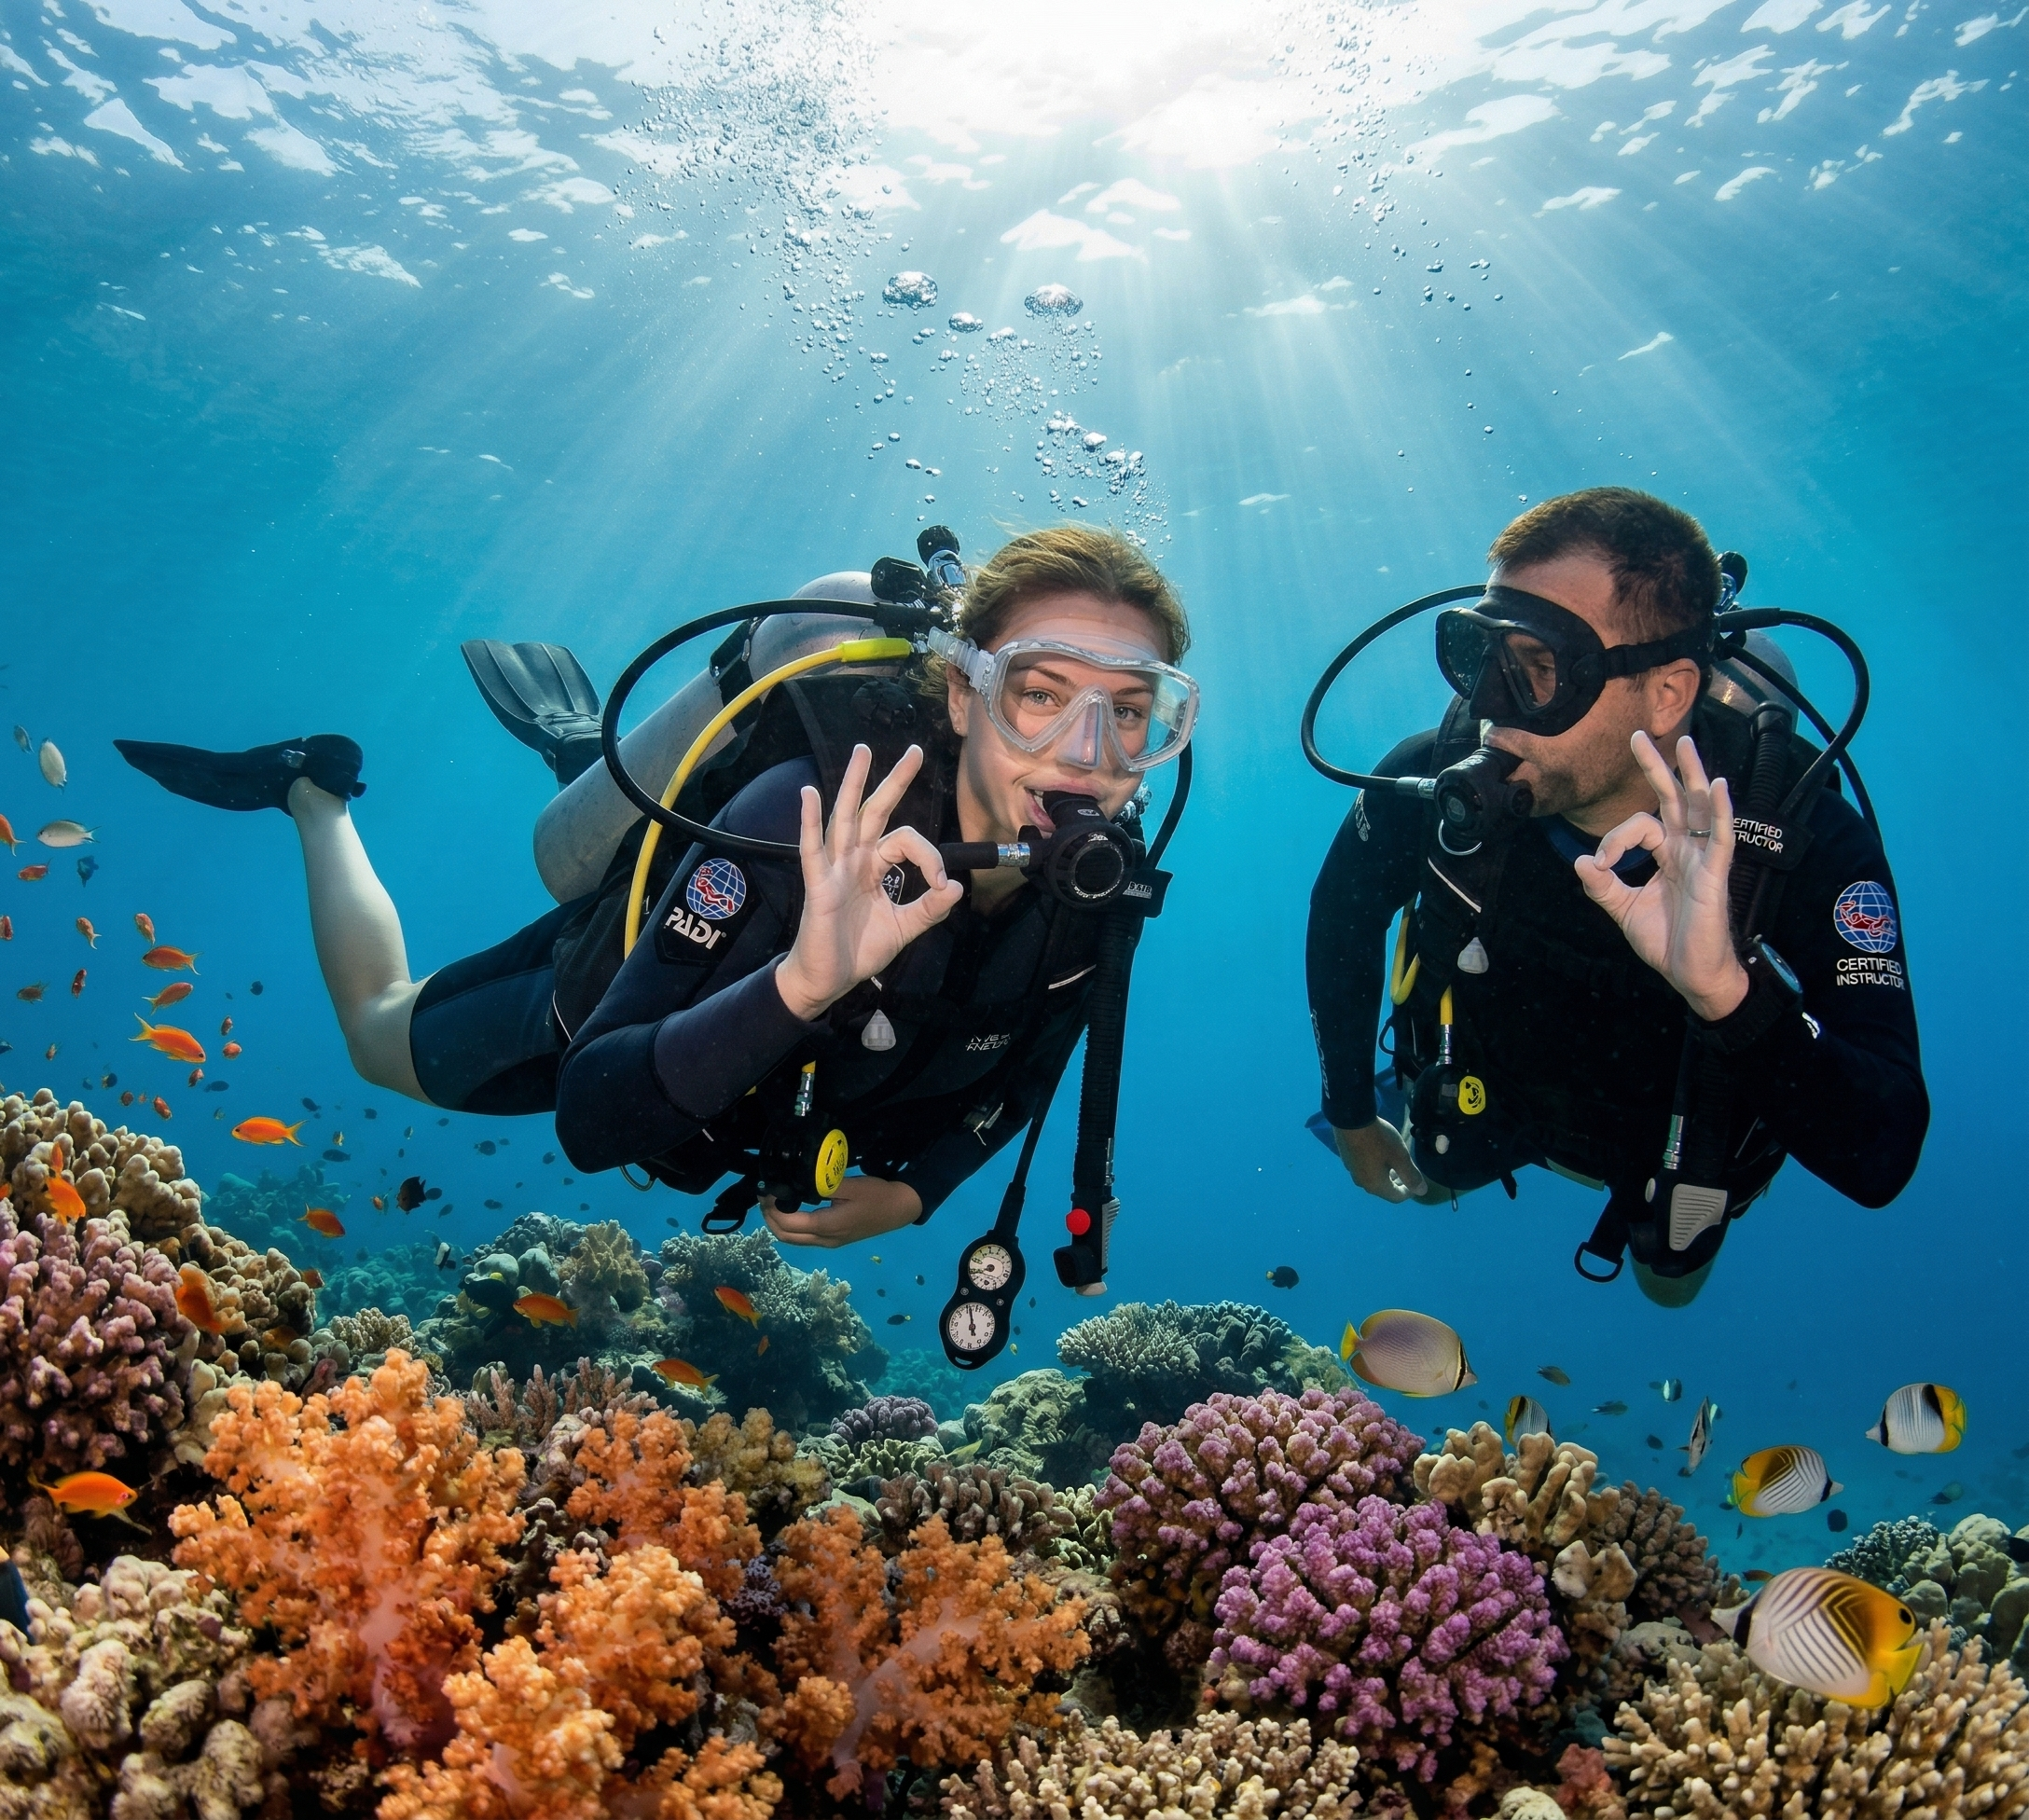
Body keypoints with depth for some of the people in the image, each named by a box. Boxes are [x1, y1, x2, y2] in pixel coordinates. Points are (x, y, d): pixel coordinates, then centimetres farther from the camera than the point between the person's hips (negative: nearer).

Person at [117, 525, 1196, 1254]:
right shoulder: (810, 821, -45)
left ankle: (582, 748, 44)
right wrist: (801, 983, -62)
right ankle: (314, 792, 42)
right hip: (594, 1006, -5)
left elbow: (1017, 1071, -6)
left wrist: (915, 1188, -21)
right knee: (381, 1035, 26)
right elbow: (591, 1117, -48)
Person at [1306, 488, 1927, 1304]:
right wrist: (1349, 1114, -1)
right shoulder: (1433, 778, -34)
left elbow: (1880, 1159, -46)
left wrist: (1729, 993, -65)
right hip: (1485, 1104, 1)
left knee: (1670, 1281, 30)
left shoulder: (1808, 840, -38)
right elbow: (1343, 918, -10)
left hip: (1669, 1137, 0)